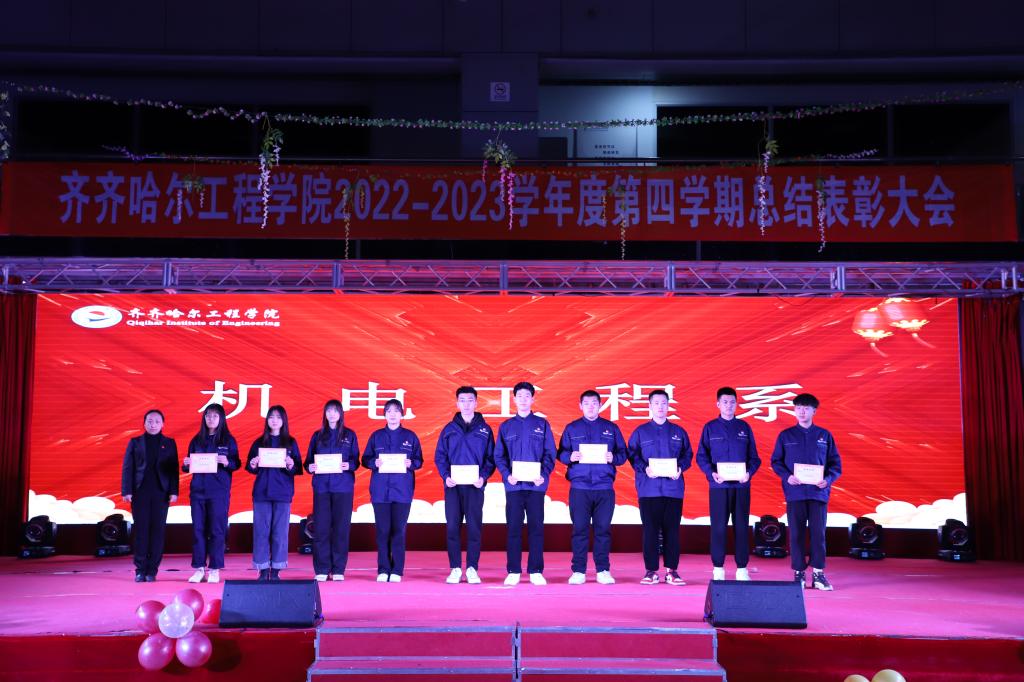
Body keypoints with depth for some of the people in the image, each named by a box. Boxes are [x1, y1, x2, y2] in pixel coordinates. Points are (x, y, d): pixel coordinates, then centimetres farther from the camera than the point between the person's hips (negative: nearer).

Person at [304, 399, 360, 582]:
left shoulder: (349, 435, 10)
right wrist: (310, 467, -11)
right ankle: (321, 570, 2)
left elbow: (355, 461, 6)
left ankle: (338, 569, 3)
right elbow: (308, 460, 11)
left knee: (341, 527, -2)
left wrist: (349, 465, -15)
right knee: (321, 527, -3)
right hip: (321, 486, 1)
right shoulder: (318, 436, 13)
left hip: (343, 486, -1)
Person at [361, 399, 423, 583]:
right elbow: (365, 459, 9)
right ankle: (383, 570, 6)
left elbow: (419, 460, 9)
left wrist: (411, 463, -11)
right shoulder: (377, 436, 10)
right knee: (383, 530, -1)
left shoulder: (410, 436, 9)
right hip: (380, 489, 1)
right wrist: (374, 463, -11)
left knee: (399, 530, -2)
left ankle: (397, 571, 2)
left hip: (402, 489, 0)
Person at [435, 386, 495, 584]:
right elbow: (440, 456, 8)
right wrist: (445, 476, -7)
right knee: (452, 527, 0)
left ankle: (472, 568, 6)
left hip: (474, 486, -1)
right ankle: (455, 568, 6)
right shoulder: (449, 429, 9)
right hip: (453, 486, 1)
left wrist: (483, 476, -10)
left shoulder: (484, 429, 8)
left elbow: (491, 458, 6)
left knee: (474, 527, -1)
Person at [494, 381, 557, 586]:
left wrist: (543, 475, -11)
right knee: (513, 528, 2)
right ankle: (513, 571, 8)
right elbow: (499, 456, 7)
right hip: (513, 485, 1)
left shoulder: (542, 425, 8)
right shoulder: (506, 426, 10)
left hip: (536, 485, 0)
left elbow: (550, 454, 4)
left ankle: (536, 571, 8)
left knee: (536, 528, 2)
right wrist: (507, 475, -10)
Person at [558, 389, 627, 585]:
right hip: (579, 487, -1)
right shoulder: (571, 428, 11)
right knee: (579, 529, -1)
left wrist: (613, 457, -11)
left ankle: (603, 570, 9)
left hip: (604, 487, 1)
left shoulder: (611, 428, 12)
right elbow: (560, 454, 8)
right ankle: (578, 571, 5)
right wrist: (570, 457, -13)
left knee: (603, 529, 1)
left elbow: (623, 454, 10)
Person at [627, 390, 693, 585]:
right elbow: (633, 456, 4)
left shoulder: (679, 432, 13)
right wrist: (644, 469, -13)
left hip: (673, 487, 1)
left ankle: (672, 570, 7)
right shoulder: (640, 432, 9)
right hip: (649, 488, -1)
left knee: (672, 530, 1)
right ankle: (651, 571, 5)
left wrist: (680, 468, -8)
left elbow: (688, 455, 11)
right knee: (650, 530, -1)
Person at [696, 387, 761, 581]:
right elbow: (701, 456, 3)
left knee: (742, 526, 2)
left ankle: (742, 569, 8)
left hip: (741, 485, 1)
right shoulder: (710, 427, 6)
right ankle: (718, 569, 6)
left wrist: (749, 472, -9)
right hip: (718, 485, -1)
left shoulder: (744, 427, 10)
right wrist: (711, 473, -13)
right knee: (718, 527, 0)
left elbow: (754, 457, 9)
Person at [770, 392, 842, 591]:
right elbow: (776, 461, 7)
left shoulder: (824, 436, 9)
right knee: (796, 534, 2)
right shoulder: (786, 436, 7)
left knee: (818, 533, -1)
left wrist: (828, 479, -9)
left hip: (818, 492, 0)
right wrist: (787, 476, -10)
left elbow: (835, 463, 9)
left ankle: (818, 574, 6)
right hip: (794, 492, 0)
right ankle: (799, 573, 9)